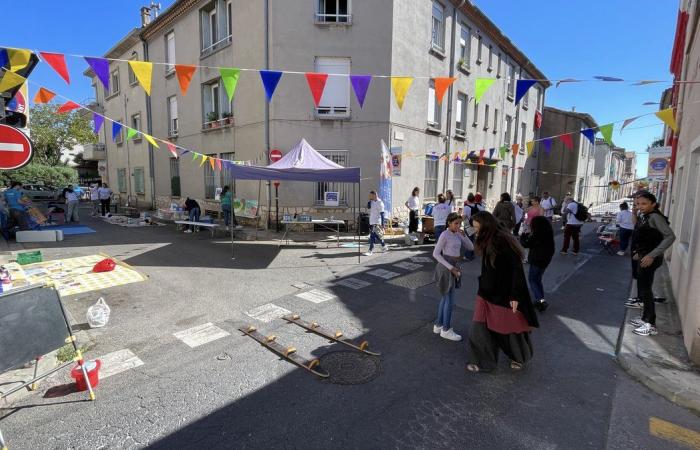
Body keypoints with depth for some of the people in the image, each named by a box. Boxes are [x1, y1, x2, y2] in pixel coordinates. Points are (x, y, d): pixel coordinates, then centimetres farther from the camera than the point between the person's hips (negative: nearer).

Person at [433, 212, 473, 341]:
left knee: (445, 298, 15)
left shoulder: (458, 234, 7)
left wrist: (464, 235, -9)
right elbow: (436, 254, -18)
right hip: (446, 268, -8)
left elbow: (471, 247, 7)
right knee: (450, 300, -2)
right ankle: (446, 330, 11)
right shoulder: (444, 235, -16)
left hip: (454, 267, 8)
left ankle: (438, 325, 27)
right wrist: (450, 267, -20)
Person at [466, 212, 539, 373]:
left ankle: (520, 357, 40)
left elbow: (516, 269, -22)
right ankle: (483, 361, 24)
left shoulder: (504, 241, -21)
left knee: (511, 326, 14)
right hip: (487, 293, 7)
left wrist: (515, 296, -22)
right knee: (480, 327, 7)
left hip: (504, 294, -7)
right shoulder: (487, 242, 4)